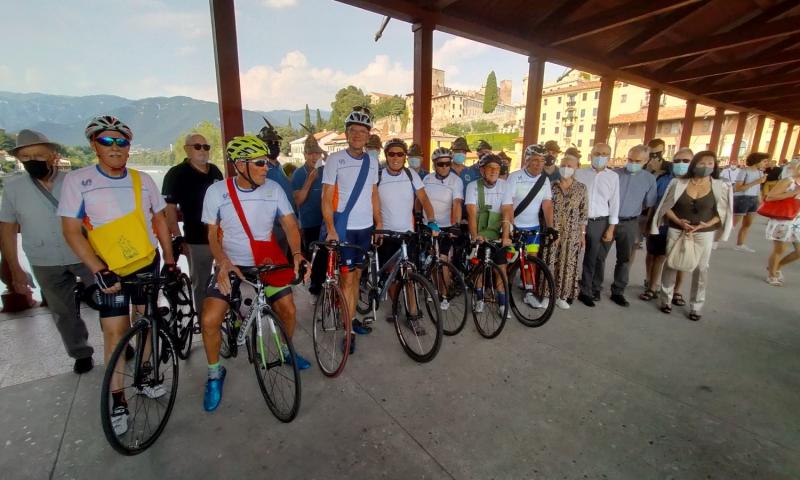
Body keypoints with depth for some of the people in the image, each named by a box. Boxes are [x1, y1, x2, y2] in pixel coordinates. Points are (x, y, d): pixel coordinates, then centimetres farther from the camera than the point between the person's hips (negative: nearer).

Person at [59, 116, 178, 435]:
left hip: (148, 262, 3)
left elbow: (160, 220, 5)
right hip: (110, 270, -2)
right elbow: (71, 231, -11)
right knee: (115, 330, -2)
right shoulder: (77, 180, -9)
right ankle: (117, 400, 12)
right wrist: (99, 271, -19)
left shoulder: (142, 180, -2)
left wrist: (170, 260, 2)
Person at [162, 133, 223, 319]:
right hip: (197, 239, -5)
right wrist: (177, 238, -12)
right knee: (201, 283, 6)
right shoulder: (176, 174, -6)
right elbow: (170, 209, -7)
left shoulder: (215, 171, 10)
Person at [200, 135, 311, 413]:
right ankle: (215, 374, 14)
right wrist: (223, 263, -22)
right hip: (231, 265, -1)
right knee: (210, 320, -14)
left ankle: (286, 350, 31)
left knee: (288, 310, -3)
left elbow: (290, 224, -9)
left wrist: (297, 253, -28)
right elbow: (212, 235, -5)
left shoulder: (273, 188, -7)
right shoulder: (217, 191, -11)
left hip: (266, 264, 2)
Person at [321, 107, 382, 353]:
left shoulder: (372, 162, 9)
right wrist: (330, 229, -18)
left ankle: (352, 318, 29)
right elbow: (327, 197, -9)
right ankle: (350, 328, 8)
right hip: (343, 228, -5)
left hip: (365, 227, 5)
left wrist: (379, 223, 10)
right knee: (348, 277, -3)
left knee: (356, 274, 14)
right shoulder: (335, 159, -7)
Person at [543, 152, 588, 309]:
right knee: (550, 263, 3)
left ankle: (562, 296, 21)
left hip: (571, 234, 1)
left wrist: (583, 234, 1)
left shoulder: (581, 188, 1)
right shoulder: (552, 186, -1)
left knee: (567, 263, 7)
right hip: (552, 231, -1)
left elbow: (583, 214, 3)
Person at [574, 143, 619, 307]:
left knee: (592, 260, 6)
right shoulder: (579, 173, 1)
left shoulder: (613, 177, 3)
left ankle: (586, 291, 19)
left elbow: (614, 204, 4)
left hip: (599, 223, 1)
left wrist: (611, 229, 0)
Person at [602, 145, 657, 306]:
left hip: (630, 224, 2)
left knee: (625, 259, 9)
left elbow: (649, 205, 9)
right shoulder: (615, 174, -5)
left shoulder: (649, 179, 1)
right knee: (599, 255, 4)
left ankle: (618, 292, 20)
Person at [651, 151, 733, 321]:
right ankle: (665, 299, 22)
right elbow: (666, 207, 0)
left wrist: (707, 224, -14)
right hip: (676, 230, 0)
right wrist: (678, 221, -14)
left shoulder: (721, 187, -3)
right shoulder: (679, 183, -4)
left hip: (704, 234, 0)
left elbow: (723, 211, 2)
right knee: (670, 265, 6)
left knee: (700, 269, 6)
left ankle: (696, 306, 19)